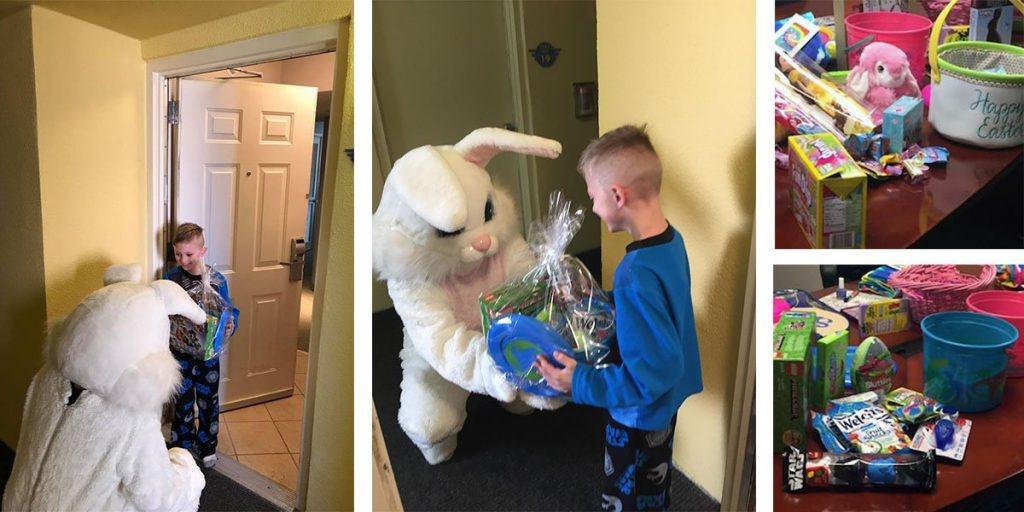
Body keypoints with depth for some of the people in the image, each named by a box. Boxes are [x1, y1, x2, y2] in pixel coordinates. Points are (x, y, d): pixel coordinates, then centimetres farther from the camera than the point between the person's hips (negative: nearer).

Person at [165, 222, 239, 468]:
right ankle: (182, 445, 31)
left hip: (208, 353, -1)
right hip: (180, 352, 1)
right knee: (183, 401, 13)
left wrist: (230, 326, -27)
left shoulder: (217, 280, -13)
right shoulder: (171, 277, -7)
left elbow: (230, 311, -6)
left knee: (208, 401, 13)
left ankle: (207, 446, 31)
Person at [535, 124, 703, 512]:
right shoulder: (671, 240, -8)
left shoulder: (638, 275, -37)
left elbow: (654, 372, -34)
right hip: (665, 405, 8)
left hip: (640, 412, -8)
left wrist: (580, 384, -29)